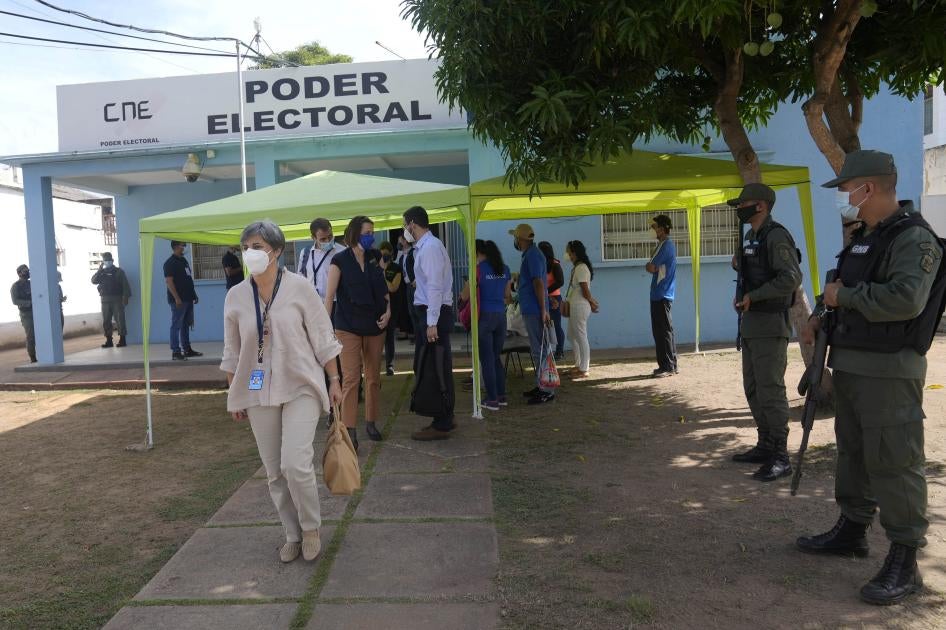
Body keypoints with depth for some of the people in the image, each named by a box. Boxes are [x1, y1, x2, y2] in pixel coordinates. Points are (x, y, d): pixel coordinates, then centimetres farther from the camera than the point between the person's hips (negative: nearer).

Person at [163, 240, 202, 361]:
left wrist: (193, 294, 18)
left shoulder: (184, 260, 16)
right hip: (178, 300, -8)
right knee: (176, 326, -5)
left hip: (188, 299, 8)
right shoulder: (170, 263, -9)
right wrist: (176, 298, -21)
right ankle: (176, 352, -3)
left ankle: (187, 349, 19)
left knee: (186, 325, 13)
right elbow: (169, 281, -16)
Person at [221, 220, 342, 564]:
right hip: (258, 393, 4)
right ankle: (293, 534, 28)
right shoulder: (236, 296, 1)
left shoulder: (298, 287, -8)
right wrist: (234, 395, 11)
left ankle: (311, 527, 13)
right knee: (275, 472, 8)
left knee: (296, 464, -14)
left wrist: (334, 381, -2)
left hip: (300, 387, -3)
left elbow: (322, 338, -3)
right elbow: (232, 352, 9)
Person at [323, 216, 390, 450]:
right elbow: (329, 295, -6)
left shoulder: (374, 259, 8)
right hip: (349, 327, -4)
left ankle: (371, 422, 24)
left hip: (375, 326, 5)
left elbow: (384, 289, 15)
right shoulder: (340, 260, -5)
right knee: (351, 378, -8)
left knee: (374, 377, 11)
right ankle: (349, 430, -3)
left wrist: (388, 311, -2)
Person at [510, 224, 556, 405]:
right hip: (531, 310, 10)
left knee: (540, 351, -7)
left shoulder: (532, 256, -15)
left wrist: (543, 310, -24)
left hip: (535, 311, -10)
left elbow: (538, 283, -21)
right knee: (537, 350, 15)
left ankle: (547, 391, -4)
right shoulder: (531, 254, 17)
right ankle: (541, 386, 23)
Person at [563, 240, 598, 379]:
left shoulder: (581, 268, -16)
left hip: (579, 306, -10)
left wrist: (591, 303, -2)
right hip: (574, 306, 10)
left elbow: (585, 290, -14)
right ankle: (579, 366, 26)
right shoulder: (577, 268, 14)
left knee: (581, 337, -4)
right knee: (573, 336, 17)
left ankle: (584, 370, 2)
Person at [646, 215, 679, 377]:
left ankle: (667, 367, -1)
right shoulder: (667, 244, 18)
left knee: (663, 331, -5)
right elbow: (653, 268, 17)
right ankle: (670, 365, 20)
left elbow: (650, 268, -17)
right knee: (662, 330, 14)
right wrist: (654, 268, -1)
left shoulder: (666, 245, -15)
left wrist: (652, 267, 2)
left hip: (661, 295, -10)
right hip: (660, 294, 10)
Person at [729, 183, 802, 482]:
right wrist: (740, 298, 8)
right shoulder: (750, 238, 17)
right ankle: (765, 446, 25)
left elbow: (792, 278, -23)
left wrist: (753, 296, -18)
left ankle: (780, 457, 0)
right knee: (753, 390, 14)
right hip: (751, 325, 10)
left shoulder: (776, 236, -12)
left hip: (770, 326, -10)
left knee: (770, 391, -7)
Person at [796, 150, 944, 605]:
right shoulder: (864, 237, 16)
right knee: (852, 451, 18)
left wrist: (845, 294, -16)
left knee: (893, 461, -5)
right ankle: (852, 530, 32)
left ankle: (904, 563, 4)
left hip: (888, 370, -10)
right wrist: (821, 316, 8)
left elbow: (906, 299, -28)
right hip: (850, 363, 10)